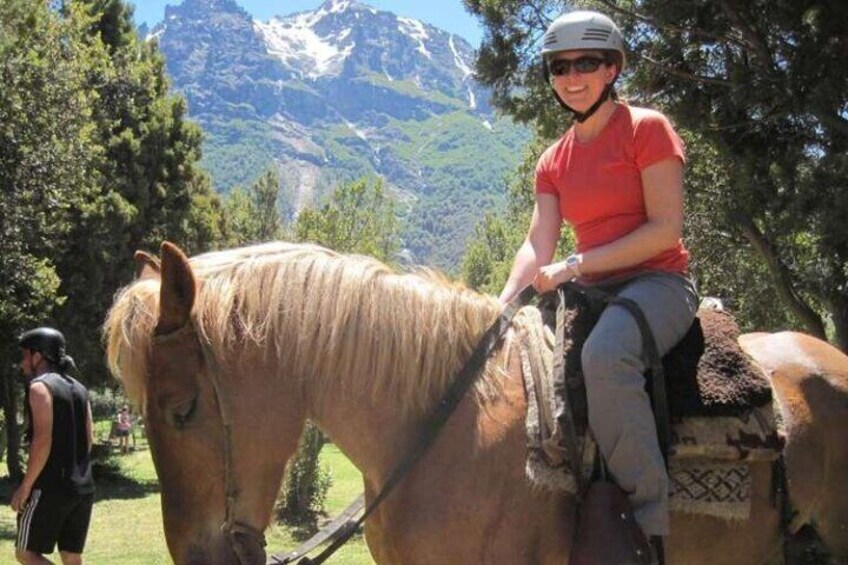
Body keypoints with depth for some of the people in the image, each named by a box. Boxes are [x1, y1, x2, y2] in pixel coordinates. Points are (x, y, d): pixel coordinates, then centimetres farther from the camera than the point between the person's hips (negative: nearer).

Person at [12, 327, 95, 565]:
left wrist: (25, 486, -13)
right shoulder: (78, 388, 15)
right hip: (83, 486, 8)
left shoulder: (40, 386, -9)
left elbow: (43, 440, -17)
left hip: (51, 486, -8)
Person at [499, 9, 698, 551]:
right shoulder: (555, 160, 14)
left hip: (658, 282, -7)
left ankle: (649, 513, -29)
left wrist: (574, 266, -18)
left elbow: (666, 229, -12)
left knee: (605, 354, -37)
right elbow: (538, 244, 5)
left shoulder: (647, 128, -4)